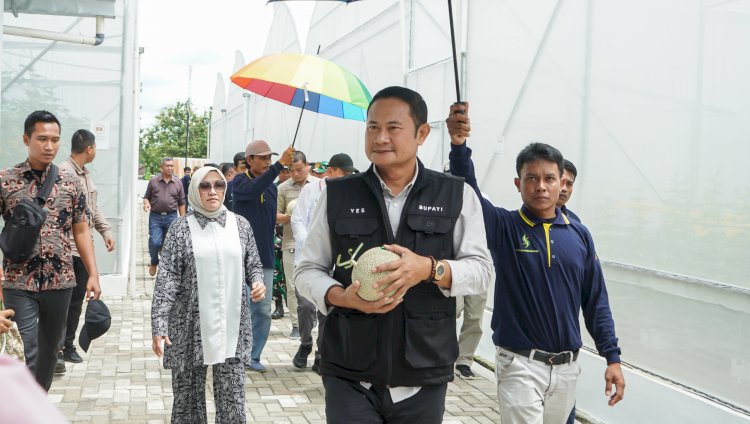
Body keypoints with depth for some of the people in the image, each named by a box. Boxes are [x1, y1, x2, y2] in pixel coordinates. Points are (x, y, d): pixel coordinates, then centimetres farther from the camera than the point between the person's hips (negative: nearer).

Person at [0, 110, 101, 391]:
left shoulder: (71, 183, 4)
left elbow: (81, 231, 8)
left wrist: (93, 275, 2)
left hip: (60, 282, 3)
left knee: (49, 351, 15)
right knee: (25, 355, -6)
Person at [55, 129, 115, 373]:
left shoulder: (85, 174, 14)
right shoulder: (62, 172, -15)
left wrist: (106, 230, 10)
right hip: (66, 248, -8)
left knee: (77, 300, 14)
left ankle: (68, 345, 26)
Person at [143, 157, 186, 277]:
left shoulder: (178, 183, 6)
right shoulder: (153, 181, 4)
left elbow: (181, 203, 9)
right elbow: (147, 196, 11)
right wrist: (146, 203, -12)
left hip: (171, 217, 1)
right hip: (155, 217, -1)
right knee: (155, 242, -9)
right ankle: (154, 263, 17)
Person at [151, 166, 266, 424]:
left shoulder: (240, 225, 5)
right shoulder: (181, 228, -2)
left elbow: (253, 265, 14)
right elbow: (166, 278, -5)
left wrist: (258, 283, -9)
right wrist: (159, 326, -12)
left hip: (231, 326, 2)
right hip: (191, 327, -1)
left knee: (233, 399, 5)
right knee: (188, 396, 10)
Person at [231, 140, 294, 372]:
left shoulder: (272, 186, 11)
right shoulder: (240, 181, -6)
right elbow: (252, 190, -30)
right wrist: (280, 164, -38)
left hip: (264, 258, 5)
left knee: (263, 311, 6)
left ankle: (253, 356, 19)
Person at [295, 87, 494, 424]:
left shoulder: (457, 195, 1)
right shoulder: (337, 195, 3)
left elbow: (481, 269, 1)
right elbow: (307, 270, 6)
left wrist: (429, 269, -18)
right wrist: (342, 296, -15)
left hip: (424, 377, 1)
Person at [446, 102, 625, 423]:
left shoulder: (579, 235, 2)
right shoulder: (504, 227, -7)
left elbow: (596, 300, 6)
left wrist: (612, 357, 3)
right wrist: (459, 146, -41)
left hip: (567, 366, 4)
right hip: (519, 365, -4)